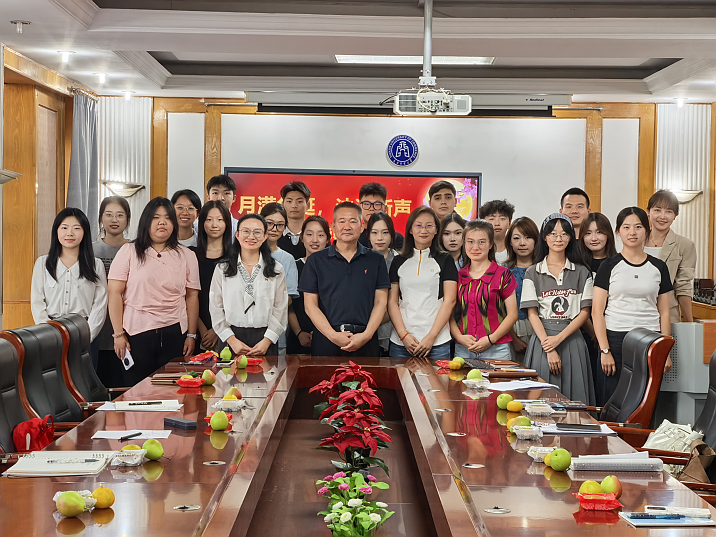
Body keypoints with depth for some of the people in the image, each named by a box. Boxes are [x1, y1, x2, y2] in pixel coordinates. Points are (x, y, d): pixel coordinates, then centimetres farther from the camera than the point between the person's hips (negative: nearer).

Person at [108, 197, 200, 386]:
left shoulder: (186, 256, 11)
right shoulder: (129, 252, 4)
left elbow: (192, 296, 10)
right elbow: (115, 293, 0)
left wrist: (191, 335, 5)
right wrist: (118, 334, -5)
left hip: (174, 335, 2)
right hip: (137, 334, -2)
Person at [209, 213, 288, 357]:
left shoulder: (276, 270, 7)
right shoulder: (222, 269, 7)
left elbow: (280, 309, 3)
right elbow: (216, 308, 2)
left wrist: (267, 341, -8)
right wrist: (232, 340, -8)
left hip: (265, 340, 0)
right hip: (232, 338, 0)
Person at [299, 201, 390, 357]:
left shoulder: (376, 260, 9)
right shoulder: (316, 261, 6)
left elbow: (381, 302, 5)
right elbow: (310, 305, 2)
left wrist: (367, 335, -9)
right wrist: (333, 335, -10)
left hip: (366, 342, 1)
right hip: (326, 342, 0)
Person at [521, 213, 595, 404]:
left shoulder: (582, 273, 9)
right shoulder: (533, 273, 6)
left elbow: (585, 311, 3)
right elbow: (532, 313, -1)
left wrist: (559, 338, -11)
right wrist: (549, 350, -12)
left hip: (572, 340, 1)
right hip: (543, 338, -1)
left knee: (573, 398, -1)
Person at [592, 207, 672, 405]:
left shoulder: (659, 267, 10)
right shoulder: (609, 266, 3)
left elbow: (664, 313, 12)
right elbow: (597, 312, -1)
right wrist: (605, 351, -8)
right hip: (615, 340, -2)